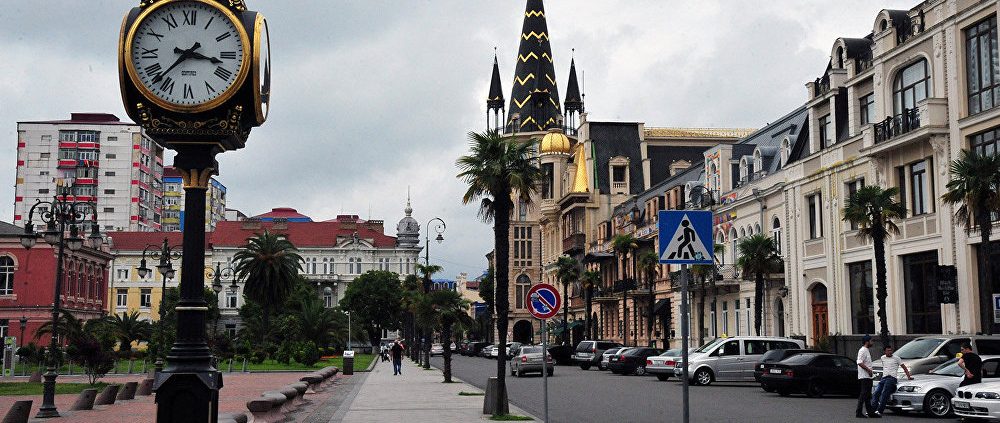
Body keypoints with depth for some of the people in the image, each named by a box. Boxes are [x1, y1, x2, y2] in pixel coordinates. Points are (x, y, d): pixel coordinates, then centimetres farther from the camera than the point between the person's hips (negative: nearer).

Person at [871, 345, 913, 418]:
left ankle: (879, 411, -29)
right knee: (876, 393, -12)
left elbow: (904, 367, 10)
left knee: (884, 394, -21)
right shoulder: (883, 358, 21)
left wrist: (909, 376, 2)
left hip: (892, 378, -5)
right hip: (883, 378, 5)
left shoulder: (896, 358, 9)